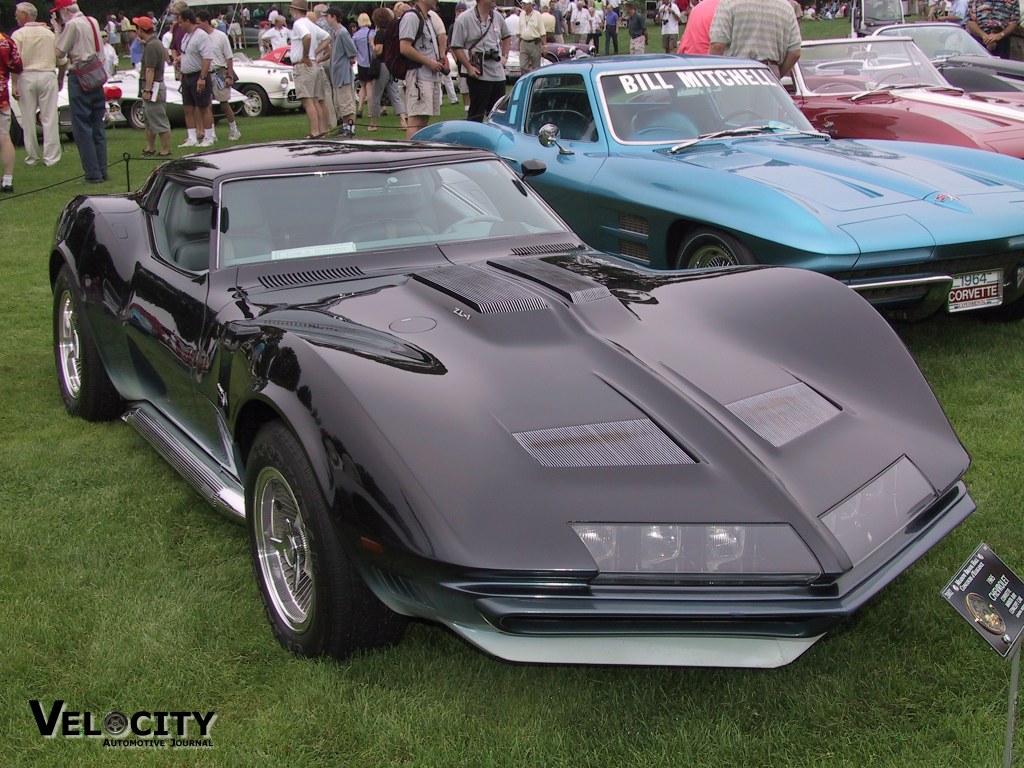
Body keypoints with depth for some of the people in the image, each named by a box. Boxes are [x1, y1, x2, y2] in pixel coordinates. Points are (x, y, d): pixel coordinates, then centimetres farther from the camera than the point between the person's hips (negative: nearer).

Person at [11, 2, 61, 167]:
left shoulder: (18, 34, -2)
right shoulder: (49, 33, 9)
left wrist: (15, 85, -8)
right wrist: (60, 80, 23)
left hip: (27, 77, -2)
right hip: (48, 76, 2)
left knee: (28, 119, 5)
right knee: (50, 118, 2)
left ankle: (31, 157, 9)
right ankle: (51, 157, 0)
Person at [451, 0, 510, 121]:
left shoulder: (497, 17, 9)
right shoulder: (464, 19, -9)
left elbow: (507, 36, 26)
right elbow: (456, 47, -9)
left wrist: (504, 56, 13)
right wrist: (469, 67, -16)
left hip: (498, 74, 6)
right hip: (478, 75, -6)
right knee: (476, 114, -4)